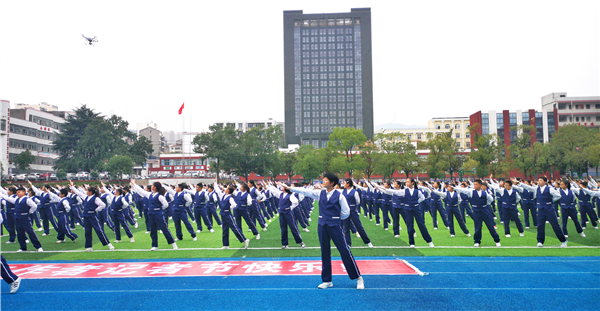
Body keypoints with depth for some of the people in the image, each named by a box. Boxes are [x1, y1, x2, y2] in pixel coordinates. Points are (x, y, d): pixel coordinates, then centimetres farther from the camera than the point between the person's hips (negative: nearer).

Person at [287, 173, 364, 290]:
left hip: (335, 225, -4)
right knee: (325, 253, 10)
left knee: (345, 251, -3)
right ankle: (327, 281, 21)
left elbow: (346, 212, -2)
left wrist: (335, 217, 4)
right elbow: (305, 191, 6)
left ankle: (358, 278, 8)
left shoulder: (339, 195, -6)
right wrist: (289, 188, 4)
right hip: (322, 225, 4)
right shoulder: (320, 193, 6)